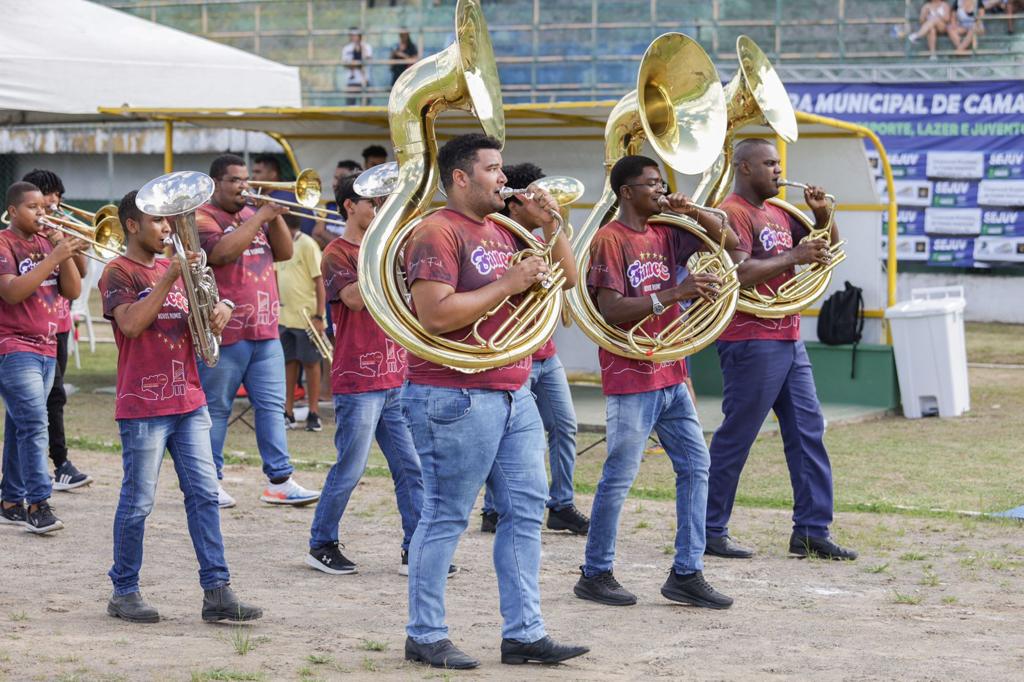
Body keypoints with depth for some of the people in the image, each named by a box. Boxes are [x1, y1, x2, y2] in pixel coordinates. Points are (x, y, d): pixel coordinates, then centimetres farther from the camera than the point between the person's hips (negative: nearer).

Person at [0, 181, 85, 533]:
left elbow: (73, 291, 8)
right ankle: (38, 504, -18)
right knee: (34, 424, -15)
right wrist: (53, 257, -23)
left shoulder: (46, 242, 13)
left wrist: (66, 255, -8)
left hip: (46, 347, 7)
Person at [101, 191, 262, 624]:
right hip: (143, 406, -6)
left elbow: (201, 320, 19)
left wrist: (218, 311, -5)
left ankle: (216, 592, 1)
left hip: (188, 401, 6)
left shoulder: (174, 269, 16)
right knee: (138, 502, 0)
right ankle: (124, 592, 12)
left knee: (204, 495, 1)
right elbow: (131, 323, -21)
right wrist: (169, 278, -24)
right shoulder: (118, 273, -5)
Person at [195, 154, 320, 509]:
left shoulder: (254, 216, 17)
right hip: (223, 333, -6)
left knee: (272, 406, 2)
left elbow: (285, 252, 10)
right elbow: (222, 252, -22)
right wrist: (260, 218, -18)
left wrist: (275, 216, -4)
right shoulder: (202, 218, -5)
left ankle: (280, 480, 2)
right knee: (215, 409, 1)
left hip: (265, 333, 6)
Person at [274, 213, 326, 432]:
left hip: (306, 316, -7)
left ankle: (314, 414, 4)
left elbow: (319, 281, -11)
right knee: (289, 363, 9)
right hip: (285, 316, 7)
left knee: (311, 363, 0)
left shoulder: (306, 245, -9)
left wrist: (319, 316, -17)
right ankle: (288, 413, 13)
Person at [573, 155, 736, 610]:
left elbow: (729, 242, 11)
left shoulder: (664, 233, 10)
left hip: (671, 375, 8)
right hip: (631, 378, -8)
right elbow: (610, 310, -19)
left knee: (695, 467, 5)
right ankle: (595, 574, 9)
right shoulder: (610, 239, -11)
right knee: (619, 477, -2)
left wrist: (692, 211, -5)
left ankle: (686, 573, 10)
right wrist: (674, 293, -26)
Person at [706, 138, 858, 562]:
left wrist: (822, 215, 3)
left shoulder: (777, 213, 16)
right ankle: (710, 531, 5)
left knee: (808, 433, 7)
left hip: (788, 340, 9)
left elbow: (827, 250, 21)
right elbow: (741, 273, -23)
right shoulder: (733, 214, -11)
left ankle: (811, 532, 10)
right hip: (751, 343, -9)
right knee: (735, 438, -3)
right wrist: (794, 256, -19)